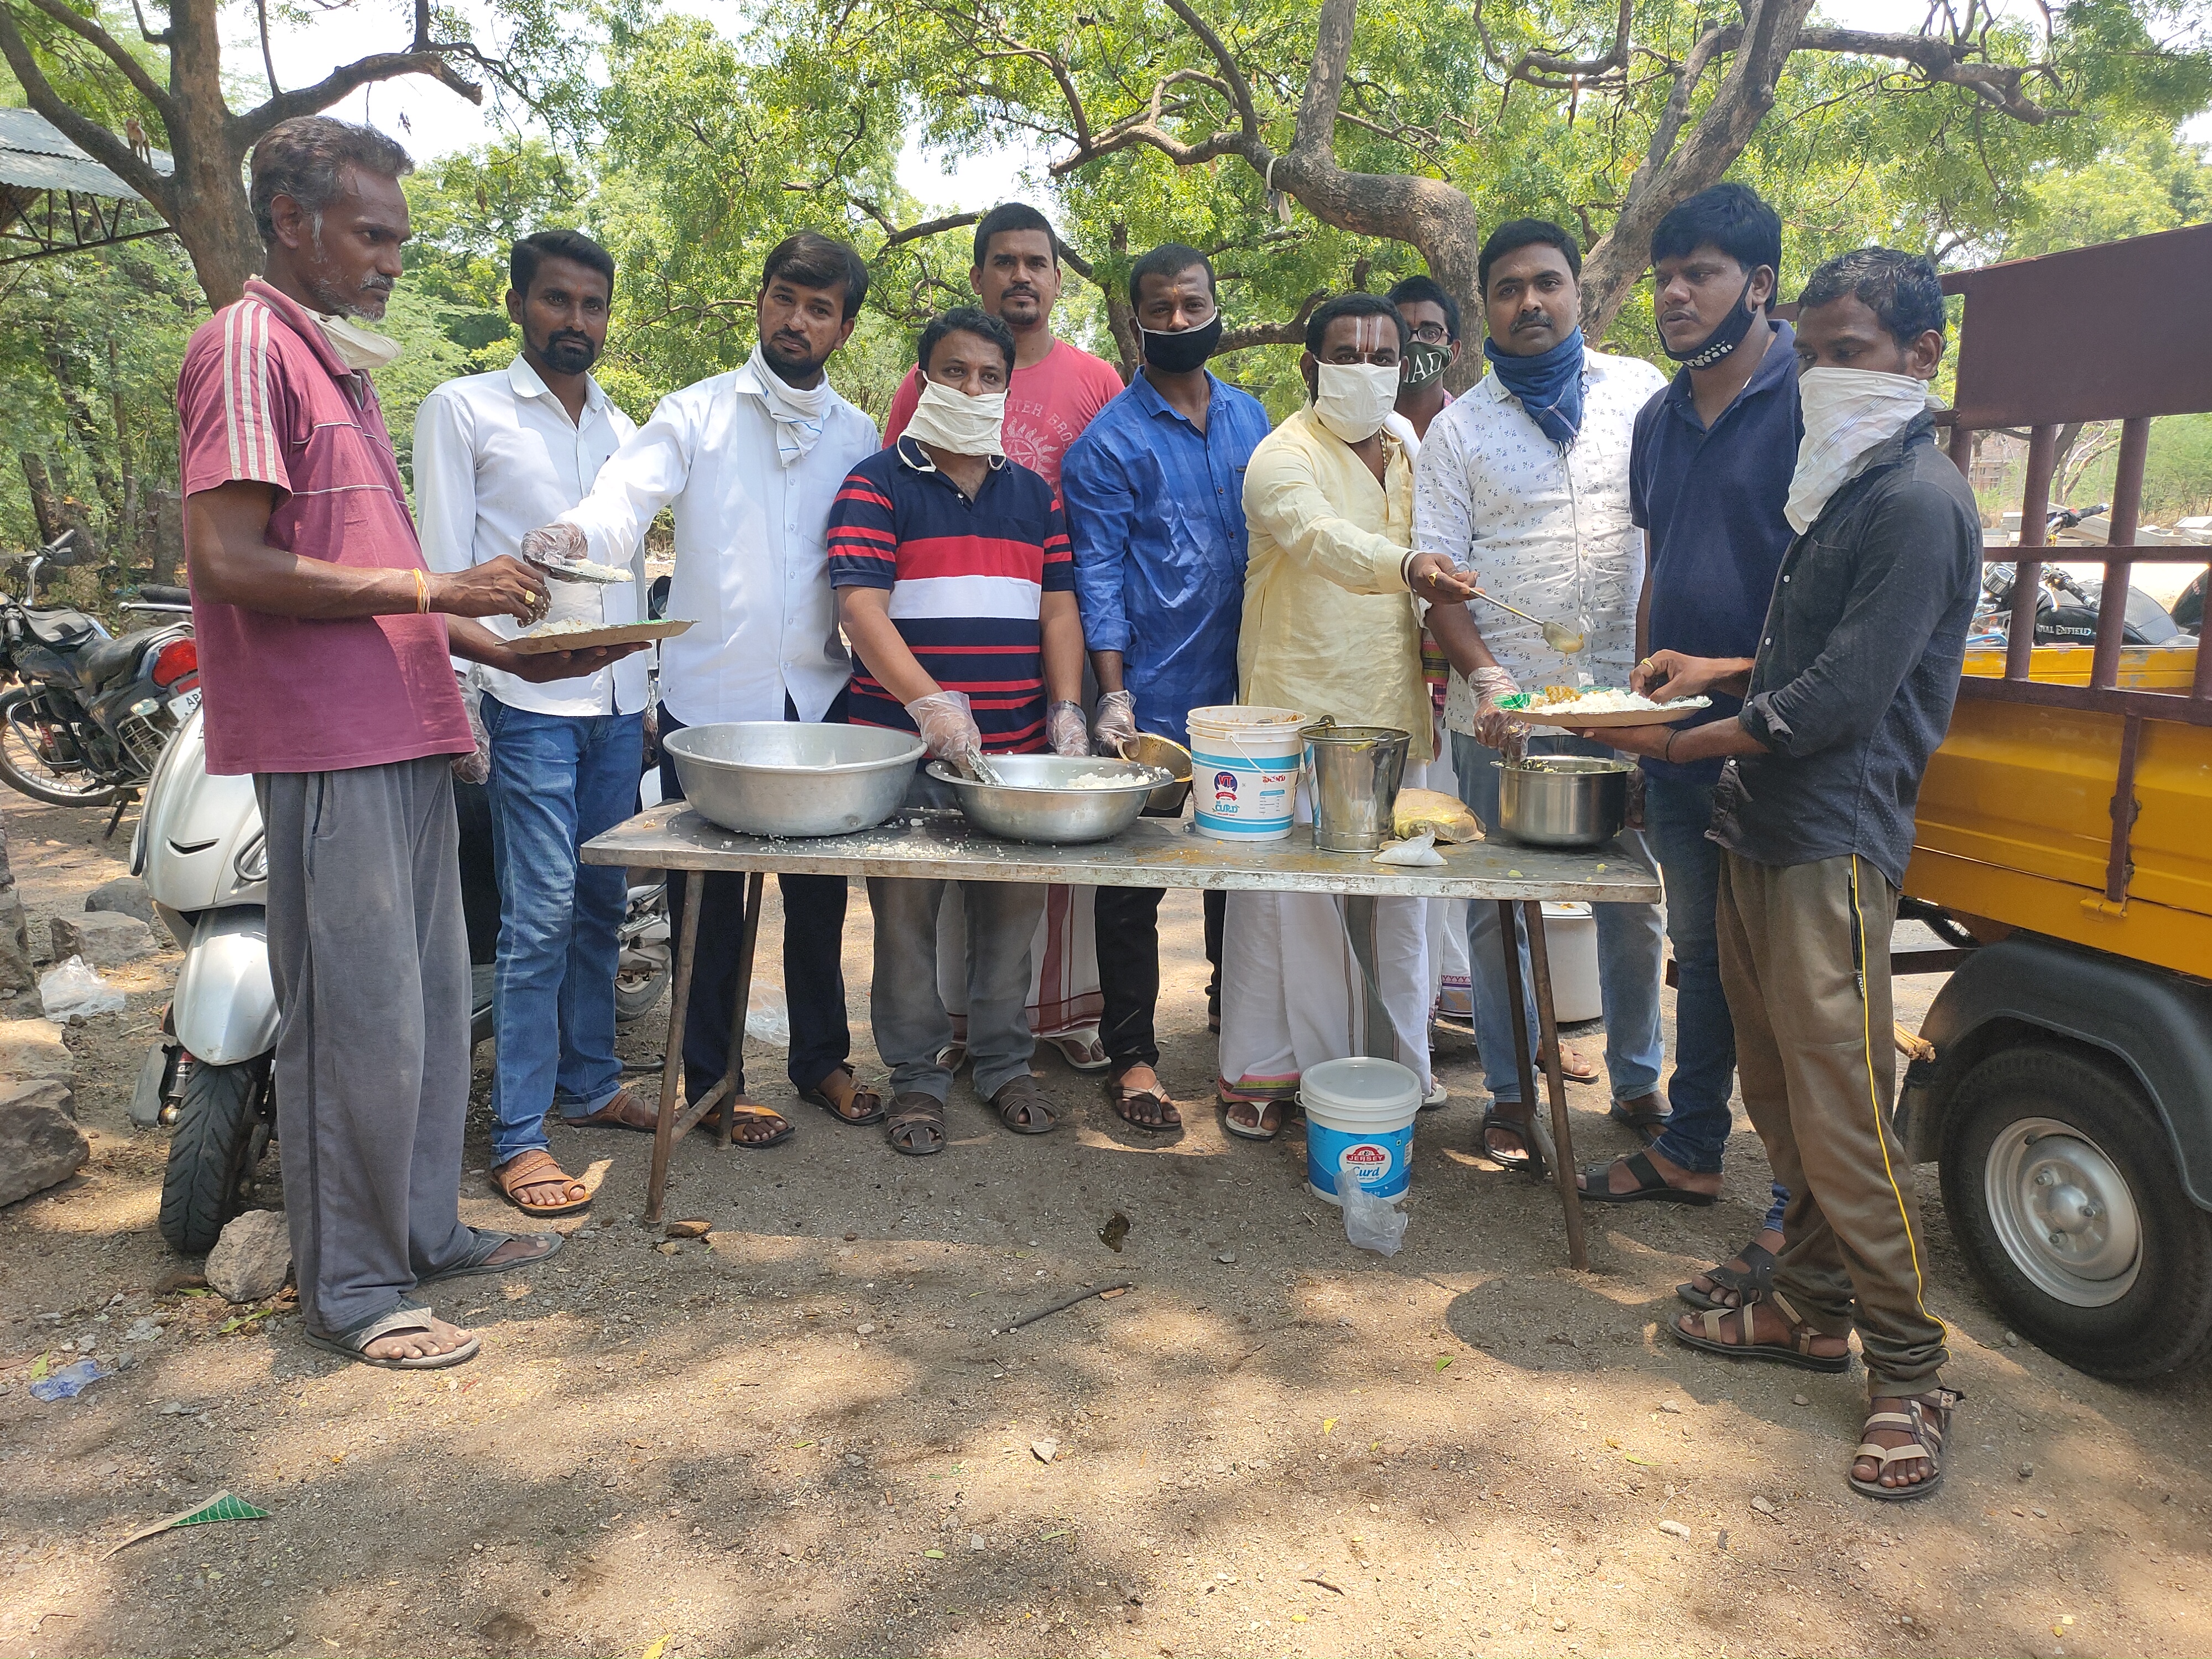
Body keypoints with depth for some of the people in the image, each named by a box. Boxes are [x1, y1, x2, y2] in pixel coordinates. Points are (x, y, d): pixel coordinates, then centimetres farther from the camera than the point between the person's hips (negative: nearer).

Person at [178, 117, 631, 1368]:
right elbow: (228, 562, -18)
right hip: (326, 745, -9)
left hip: (407, 735, 10)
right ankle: (352, 1289, 10)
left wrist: (504, 649, 12)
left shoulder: (345, 362, 22)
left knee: (434, 1000, 14)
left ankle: (426, 1229, 28)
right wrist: (432, 587, -18)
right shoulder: (249, 345, -7)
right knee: (363, 1020, -4)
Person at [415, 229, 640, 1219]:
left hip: (620, 702, 6)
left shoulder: (622, 426, 19)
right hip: (529, 704, -6)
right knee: (540, 916, -8)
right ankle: (517, 1136, 0)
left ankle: (589, 1081, 25)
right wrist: (511, 645, -18)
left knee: (602, 905, 12)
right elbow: (444, 575, -4)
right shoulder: (462, 409, 1)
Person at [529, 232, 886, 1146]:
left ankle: (822, 1057, 29)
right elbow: (629, 494, -16)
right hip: (710, 694, -3)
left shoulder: (858, 435, 11)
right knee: (708, 898, 5)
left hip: (819, 695, 3)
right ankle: (714, 1079, 20)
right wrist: (578, 533, -37)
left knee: (820, 890, 12)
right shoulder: (697, 413, 0)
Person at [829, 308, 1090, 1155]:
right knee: (907, 911, 4)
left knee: (1012, 906, 10)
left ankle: (1004, 1064, 26)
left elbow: (1059, 608, 12)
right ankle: (916, 1076, 19)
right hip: (907, 746, -4)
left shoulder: (1034, 493, 15)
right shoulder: (879, 483, 0)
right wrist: (931, 702, -25)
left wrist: (1067, 709, -2)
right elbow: (860, 608, -12)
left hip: (1018, 748, 4)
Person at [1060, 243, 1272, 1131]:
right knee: (1132, 882, 2)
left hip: (1245, 691, 5)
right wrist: (1113, 698, -15)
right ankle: (1131, 1054, 14)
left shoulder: (1251, 418, 11)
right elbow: (1098, 578, -8)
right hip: (1153, 703, -5)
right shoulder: (1108, 442, -4)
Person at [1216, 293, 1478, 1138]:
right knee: (1285, 891, -2)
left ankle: (1388, 1060, 24)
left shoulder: (1409, 455, 16)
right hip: (1298, 710, -6)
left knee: (1394, 890, 10)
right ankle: (1258, 1072, 10)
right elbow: (1320, 536, -28)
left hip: (1393, 713, 6)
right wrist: (1408, 565, -46)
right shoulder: (1284, 456, -7)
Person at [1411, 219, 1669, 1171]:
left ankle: (1638, 1080, 27)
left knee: (1634, 898, 9)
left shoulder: (1639, 392, 9)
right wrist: (1487, 679, -14)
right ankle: (1511, 1093, 20)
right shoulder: (1458, 430, 6)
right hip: (1503, 705, 0)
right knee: (1499, 905, 5)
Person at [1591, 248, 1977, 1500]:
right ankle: (1813, 1307, 30)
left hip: (1833, 847, -9)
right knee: (1782, 1097, 16)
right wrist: (1729, 670, 15)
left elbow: (1845, 699, -19)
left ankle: (1911, 1373, 9)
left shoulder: (1920, 502, -13)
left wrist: (1684, 744, -13)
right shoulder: (1848, 490, 18)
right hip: (1762, 834, 10)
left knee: (1843, 1116, -5)